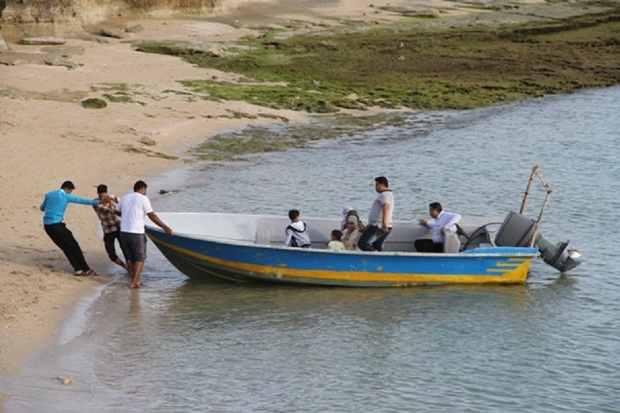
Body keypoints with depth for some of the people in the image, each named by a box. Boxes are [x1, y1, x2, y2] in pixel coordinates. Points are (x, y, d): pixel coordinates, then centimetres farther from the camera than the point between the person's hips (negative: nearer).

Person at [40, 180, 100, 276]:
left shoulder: (49, 195, 14)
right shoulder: (66, 196, -1)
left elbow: (41, 208, 24)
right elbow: (82, 201, 2)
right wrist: (98, 202, 7)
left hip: (47, 225, 6)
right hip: (56, 225, -6)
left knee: (66, 247, 11)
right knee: (73, 246, 1)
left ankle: (78, 269, 5)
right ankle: (86, 269, 2)